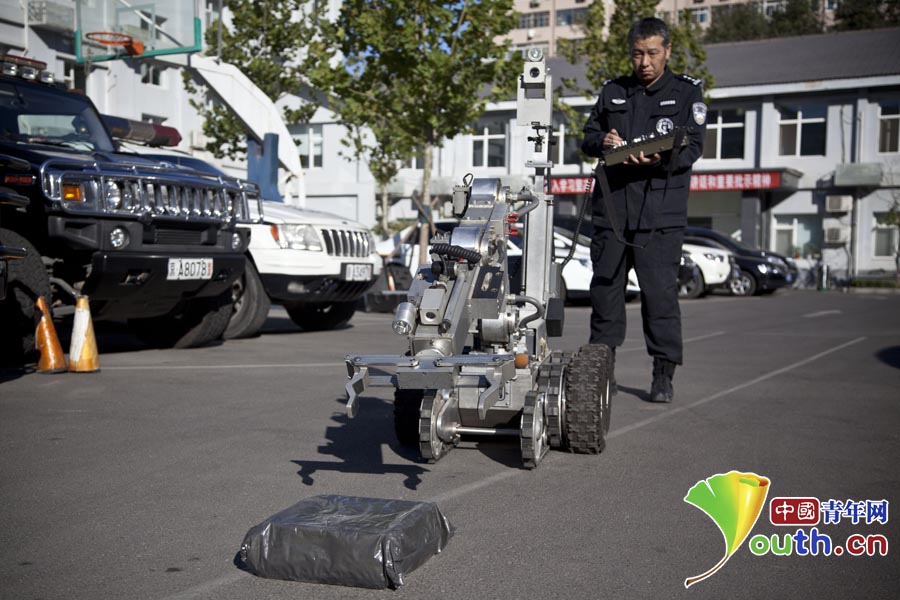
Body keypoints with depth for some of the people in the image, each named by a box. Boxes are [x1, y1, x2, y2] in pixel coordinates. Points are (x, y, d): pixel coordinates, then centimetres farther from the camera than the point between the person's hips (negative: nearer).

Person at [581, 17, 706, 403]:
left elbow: (693, 146, -3)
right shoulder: (613, 92, 18)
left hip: (659, 215, -3)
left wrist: (660, 159, -24)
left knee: (660, 292, -5)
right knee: (605, 288, 6)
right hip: (611, 209, 3)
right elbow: (587, 138, 17)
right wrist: (602, 143, -8)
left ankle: (664, 375, 4)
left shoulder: (687, 93, 8)